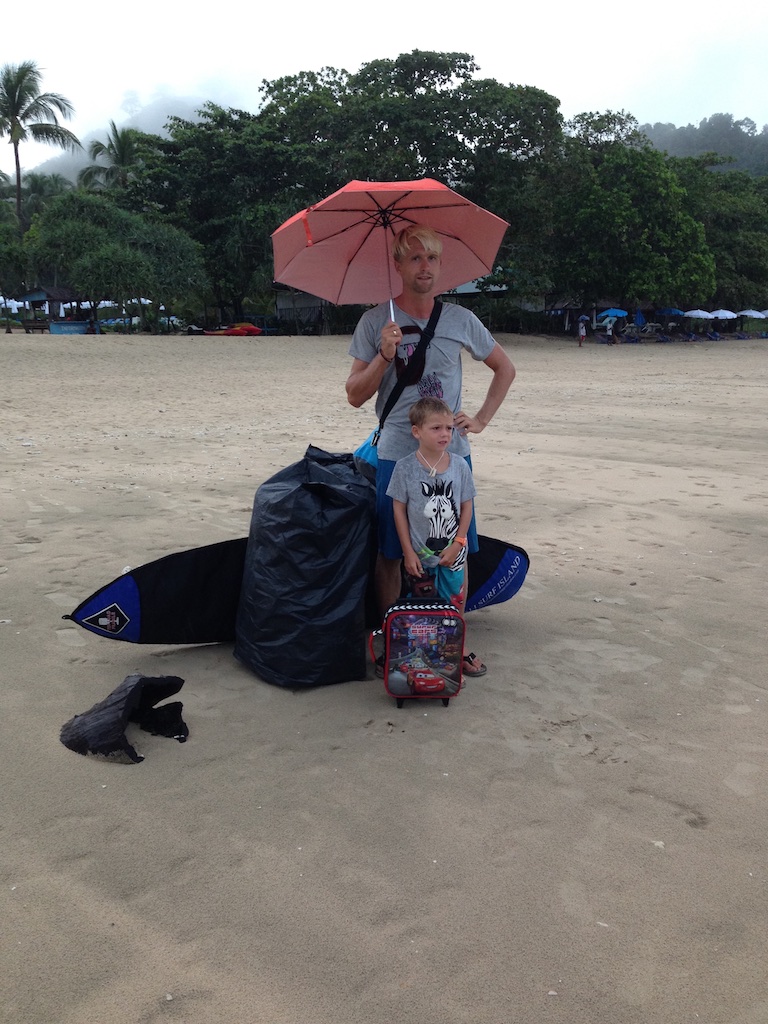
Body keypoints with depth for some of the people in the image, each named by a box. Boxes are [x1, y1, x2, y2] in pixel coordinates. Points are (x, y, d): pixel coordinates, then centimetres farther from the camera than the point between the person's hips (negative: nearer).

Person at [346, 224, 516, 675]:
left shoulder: (461, 319, 5)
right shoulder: (375, 322, 0)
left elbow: (505, 368, 17)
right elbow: (355, 395, -1)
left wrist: (482, 419, 6)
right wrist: (384, 357, -17)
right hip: (396, 456, -2)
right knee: (390, 554, 3)